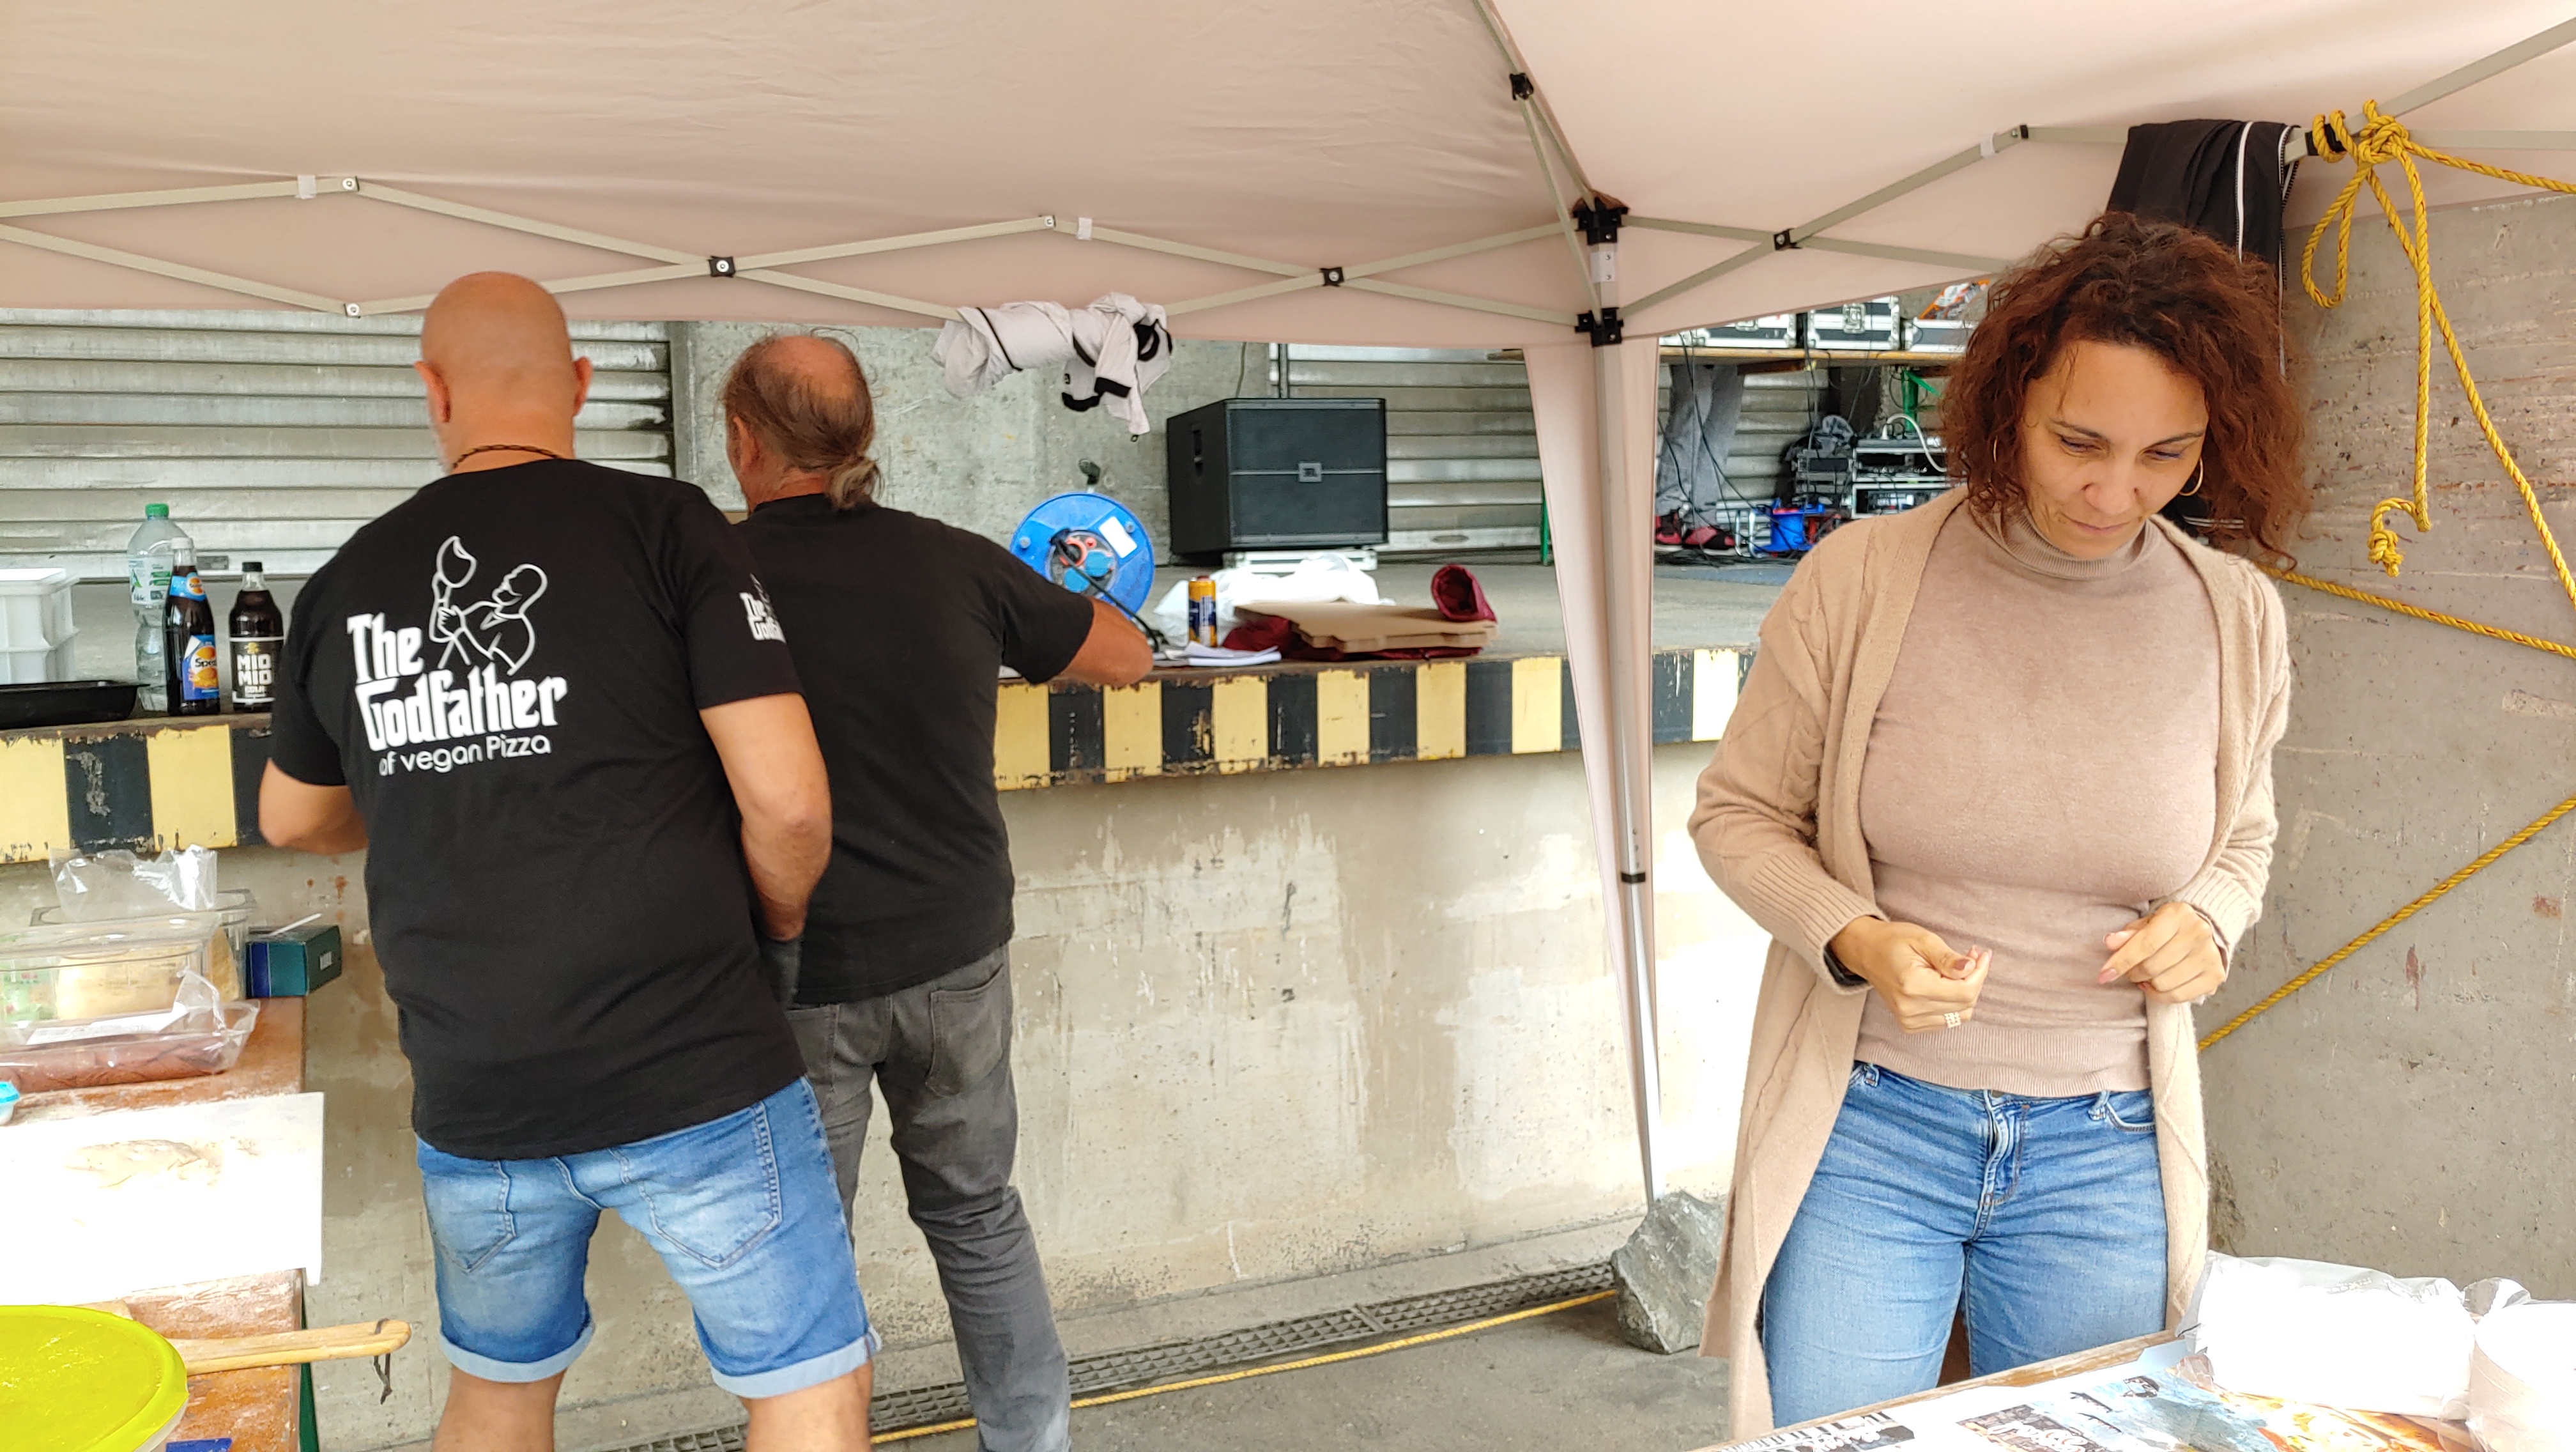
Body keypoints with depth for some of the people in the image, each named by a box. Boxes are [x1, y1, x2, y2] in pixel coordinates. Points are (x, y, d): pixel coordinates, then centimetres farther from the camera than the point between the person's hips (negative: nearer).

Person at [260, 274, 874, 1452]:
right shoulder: (664, 529, -10)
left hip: (472, 1104, 5)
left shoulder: (346, 583, 4)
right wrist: (779, 917, 6)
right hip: (694, 1078, -5)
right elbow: (788, 803, -16)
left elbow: (293, 818, 21)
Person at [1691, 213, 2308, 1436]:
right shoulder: (1860, 578, -11)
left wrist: (2208, 920, -7)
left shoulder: (2234, 617, -1)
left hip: (2106, 1151, 3)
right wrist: (1856, 942, -19)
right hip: (1867, 1123, -2)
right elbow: (1738, 812, -2)